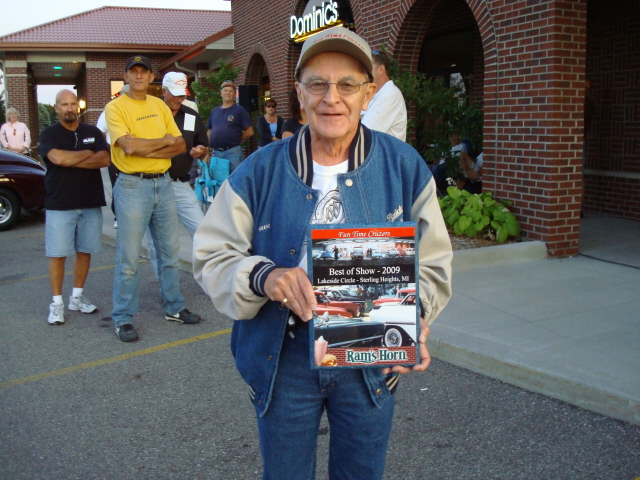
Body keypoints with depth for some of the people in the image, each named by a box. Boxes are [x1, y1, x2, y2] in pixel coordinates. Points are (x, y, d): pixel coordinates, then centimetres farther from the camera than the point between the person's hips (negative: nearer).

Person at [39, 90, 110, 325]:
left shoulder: (93, 132, 9)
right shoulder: (49, 134, 2)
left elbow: (105, 159, -6)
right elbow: (57, 158, -18)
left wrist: (71, 161, -12)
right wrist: (88, 154, -6)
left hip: (91, 204, 3)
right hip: (59, 205, -3)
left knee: (85, 251, 8)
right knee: (57, 254, -1)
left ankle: (77, 296, 22)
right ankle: (57, 302, 8)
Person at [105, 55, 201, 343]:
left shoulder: (160, 106, 12)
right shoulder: (116, 107, -4)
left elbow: (180, 145, 4)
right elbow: (128, 146, -20)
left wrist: (147, 150, -11)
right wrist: (164, 140, -7)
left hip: (163, 183, 6)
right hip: (132, 186, -5)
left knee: (170, 251, 13)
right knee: (128, 257, -1)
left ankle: (174, 307, 27)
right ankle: (122, 318, 10)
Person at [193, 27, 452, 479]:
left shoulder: (405, 167, -4)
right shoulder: (260, 171, -6)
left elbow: (431, 266, -1)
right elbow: (212, 256, -5)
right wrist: (262, 276, -27)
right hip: (282, 356, 0)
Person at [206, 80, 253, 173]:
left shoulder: (239, 110, -1)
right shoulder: (214, 111, 15)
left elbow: (249, 132, -5)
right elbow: (209, 131, 22)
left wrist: (236, 140, -1)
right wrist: (209, 145, 8)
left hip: (232, 152, -5)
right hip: (215, 152, 5)